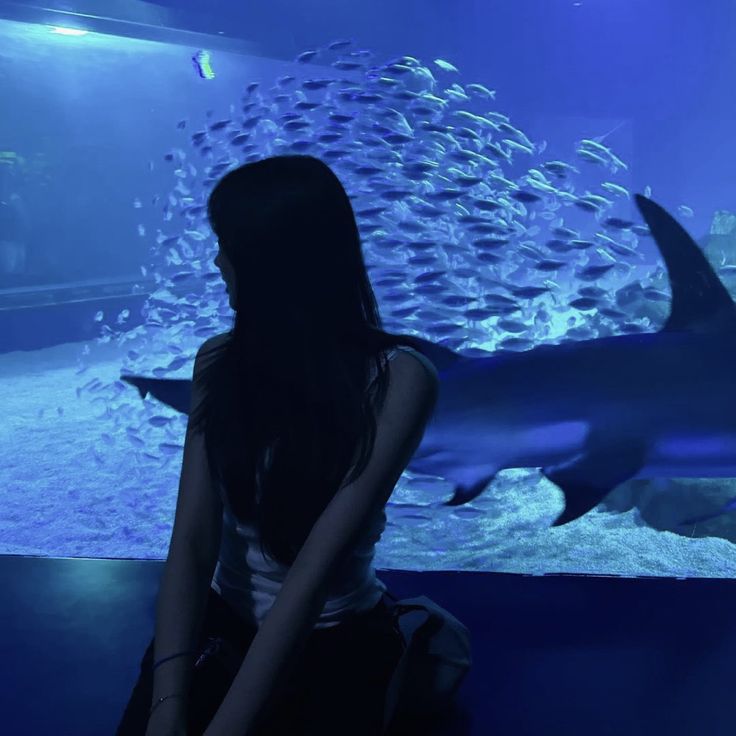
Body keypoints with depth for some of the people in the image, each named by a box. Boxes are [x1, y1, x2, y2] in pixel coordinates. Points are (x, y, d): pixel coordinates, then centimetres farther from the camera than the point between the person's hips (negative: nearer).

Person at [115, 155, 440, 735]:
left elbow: (318, 565, -24)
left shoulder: (397, 377, -18)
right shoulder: (220, 362, -4)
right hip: (221, 623, 3)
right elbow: (192, 539, -12)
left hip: (335, 640, -2)